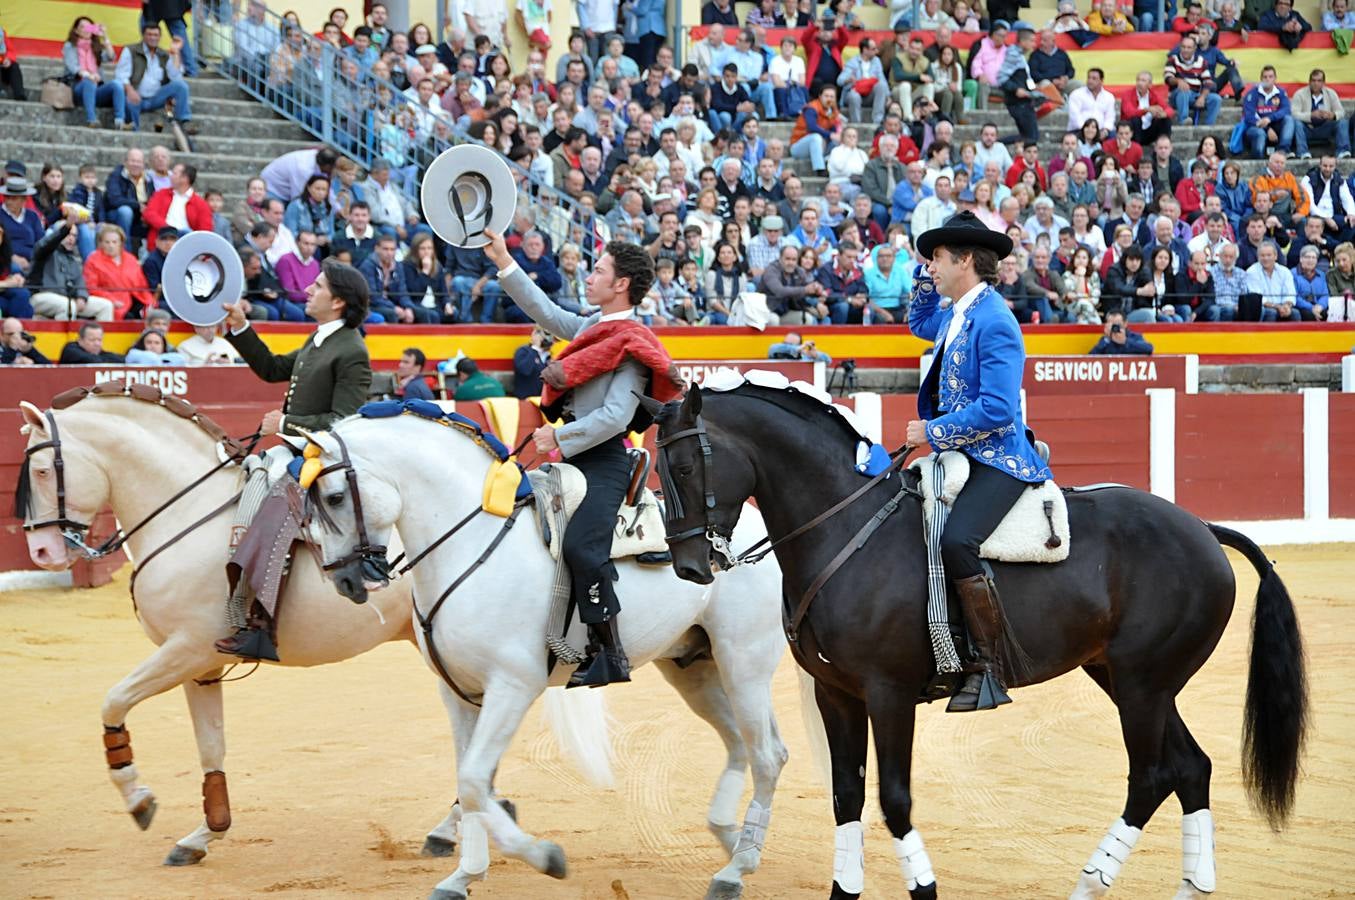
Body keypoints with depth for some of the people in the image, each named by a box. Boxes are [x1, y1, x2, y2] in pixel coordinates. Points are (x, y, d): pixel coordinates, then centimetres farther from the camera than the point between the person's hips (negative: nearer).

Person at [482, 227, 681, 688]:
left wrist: (559, 437, -17)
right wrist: (503, 261, 26)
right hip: (575, 458, 10)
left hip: (602, 461, -10)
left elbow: (614, 416, -21)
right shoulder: (591, 326, 15)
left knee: (580, 546, -25)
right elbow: (545, 311, 27)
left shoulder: (632, 346, -12)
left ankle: (610, 653, -21)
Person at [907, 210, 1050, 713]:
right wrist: (925, 277, 22)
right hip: (959, 457, 11)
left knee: (955, 542, -32)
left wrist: (933, 431, -17)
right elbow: (920, 323, 39)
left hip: (996, 459, -11)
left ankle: (990, 668, -26)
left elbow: (996, 409, -24)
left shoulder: (993, 321, -16)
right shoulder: (957, 315, 13)